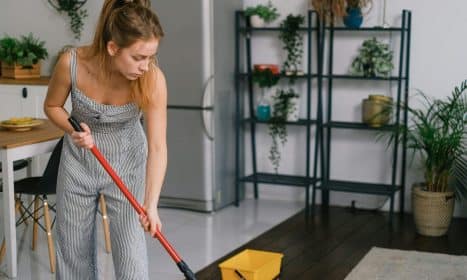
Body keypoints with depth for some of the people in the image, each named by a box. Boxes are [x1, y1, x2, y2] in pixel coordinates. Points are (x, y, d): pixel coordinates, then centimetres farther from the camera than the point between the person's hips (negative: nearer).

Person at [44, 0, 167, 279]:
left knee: (131, 254, -5)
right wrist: (74, 131, -26)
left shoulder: (152, 80, -29)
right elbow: (52, 106, -6)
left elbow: (157, 147, -31)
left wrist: (151, 205, -41)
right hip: (78, 161, 2)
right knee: (73, 249, 13)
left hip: (127, 161, -1)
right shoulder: (72, 63, -26)